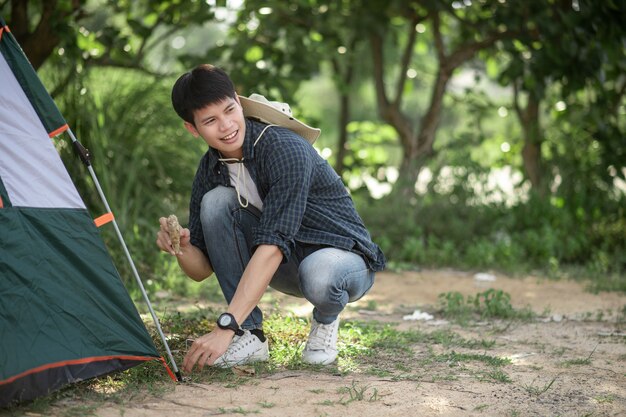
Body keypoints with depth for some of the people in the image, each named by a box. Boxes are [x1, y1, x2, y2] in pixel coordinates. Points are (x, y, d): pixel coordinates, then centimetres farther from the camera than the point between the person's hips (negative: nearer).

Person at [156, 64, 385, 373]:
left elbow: (272, 246, -36)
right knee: (216, 201, -19)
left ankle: (326, 319, -2)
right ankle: (250, 337, -12)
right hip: (286, 265, 6)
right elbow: (202, 270, -3)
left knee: (318, 274, -42)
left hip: (344, 257, -5)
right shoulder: (211, 170, -6)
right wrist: (182, 249, -28)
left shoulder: (286, 150, -28)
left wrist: (225, 326, -40)